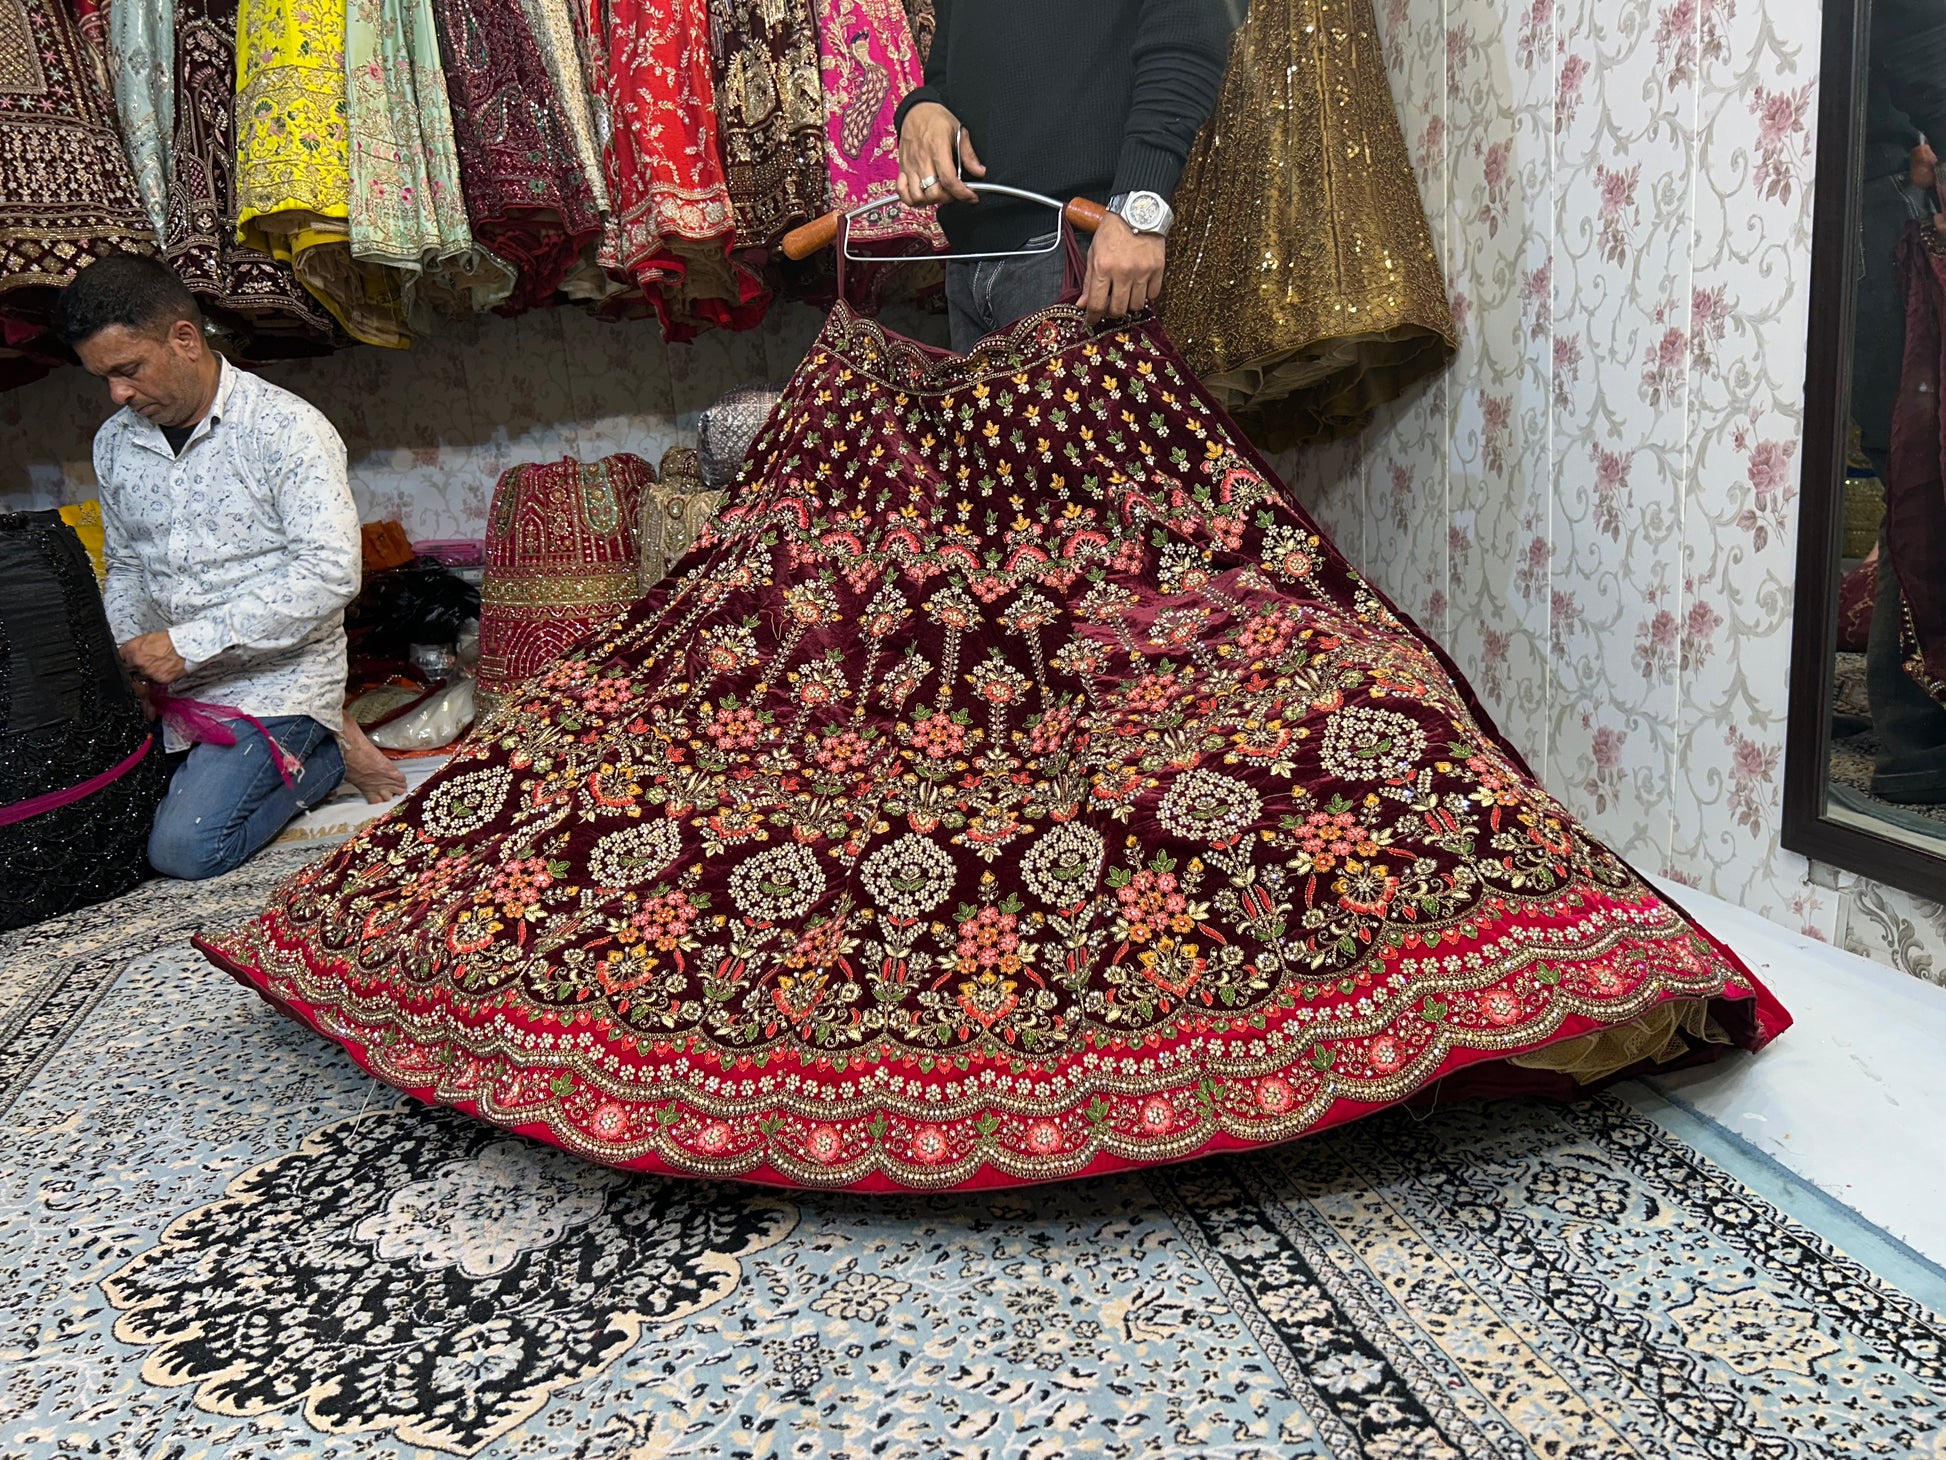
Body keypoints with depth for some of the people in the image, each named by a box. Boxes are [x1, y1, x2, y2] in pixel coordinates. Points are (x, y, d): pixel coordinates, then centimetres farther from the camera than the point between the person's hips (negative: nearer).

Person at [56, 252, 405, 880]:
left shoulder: (288, 429, -13)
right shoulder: (114, 442, 8)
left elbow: (329, 573, -23)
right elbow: (124, 569, 20)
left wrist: (189, 643, -23)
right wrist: (126, 654, -2)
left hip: (274, 679, -7)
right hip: (172, 686, 7)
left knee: (182, 848, -19)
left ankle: (325, 749, 4)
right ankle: (298, 749, 13)